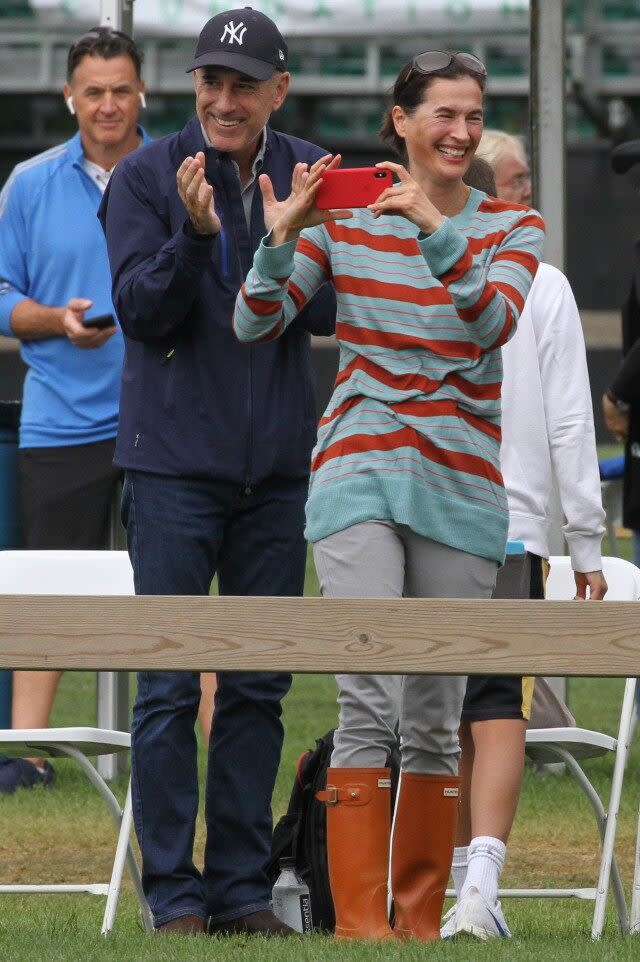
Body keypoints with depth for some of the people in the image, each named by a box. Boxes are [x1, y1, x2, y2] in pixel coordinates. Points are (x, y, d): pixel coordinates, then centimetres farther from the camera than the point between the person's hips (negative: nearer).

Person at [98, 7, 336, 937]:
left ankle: (243, 887, 12)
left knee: (258, 686, 6)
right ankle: (173, 891, 0)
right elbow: (142, 311, -8)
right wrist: (194, 233, -24)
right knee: (169, 687, -4)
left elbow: (332, 313, -1)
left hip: (277, 465, 3)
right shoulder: (147, 177, -3)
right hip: (174, 461, -3)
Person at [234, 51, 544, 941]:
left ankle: (420, 920, 16)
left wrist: (437, 231, -29)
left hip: (462, 488, 2)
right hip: (360, 473, -2)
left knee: (435, 715, 6)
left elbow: (494, 324, -16)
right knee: (368, 698, -15)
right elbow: (255, 325, 1)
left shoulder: (512, 226, 3)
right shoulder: (344, 212, 3)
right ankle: (358, 922, -16)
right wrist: (283, 233, -15)